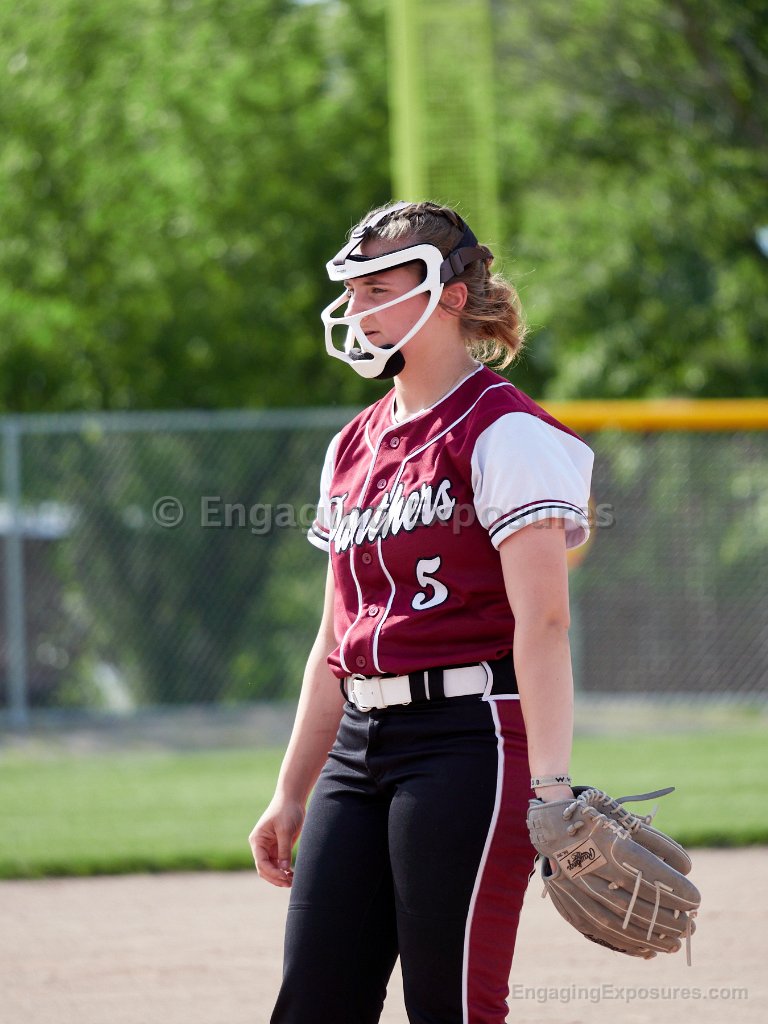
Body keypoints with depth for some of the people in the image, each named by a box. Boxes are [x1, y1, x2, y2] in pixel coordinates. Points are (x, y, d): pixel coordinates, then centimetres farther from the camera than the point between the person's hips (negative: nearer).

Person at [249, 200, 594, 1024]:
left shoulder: (502, 431, -6)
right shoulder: (354, 446, 18)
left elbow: (542, 623, -15)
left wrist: (550, 784, -24)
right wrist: (292, 794, 20)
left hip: (468, 738, -8)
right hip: (362, 743, 8)